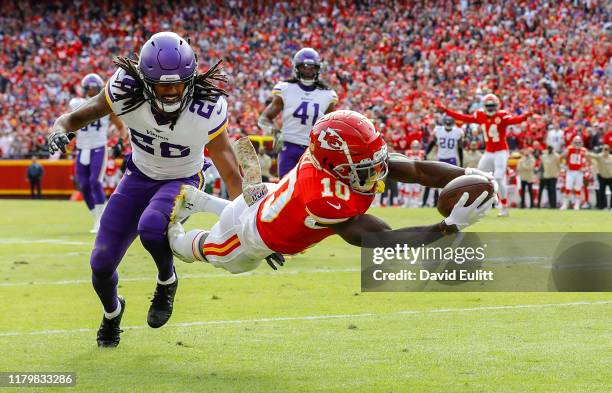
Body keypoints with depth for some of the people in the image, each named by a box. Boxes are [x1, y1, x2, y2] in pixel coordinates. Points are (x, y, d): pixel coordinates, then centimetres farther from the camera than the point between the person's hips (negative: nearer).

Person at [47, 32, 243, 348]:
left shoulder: (208, 108, -30)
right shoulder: (126, 90, -26)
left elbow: (230, 172, -23)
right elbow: (77, 116, -13)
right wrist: (59, 129, -36)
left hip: (182, 181, -3)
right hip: (140, 176, 3)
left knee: (151, 227, -36)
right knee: (101, 265, -1)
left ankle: (167, 282, -2)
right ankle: (112, 311, 36)